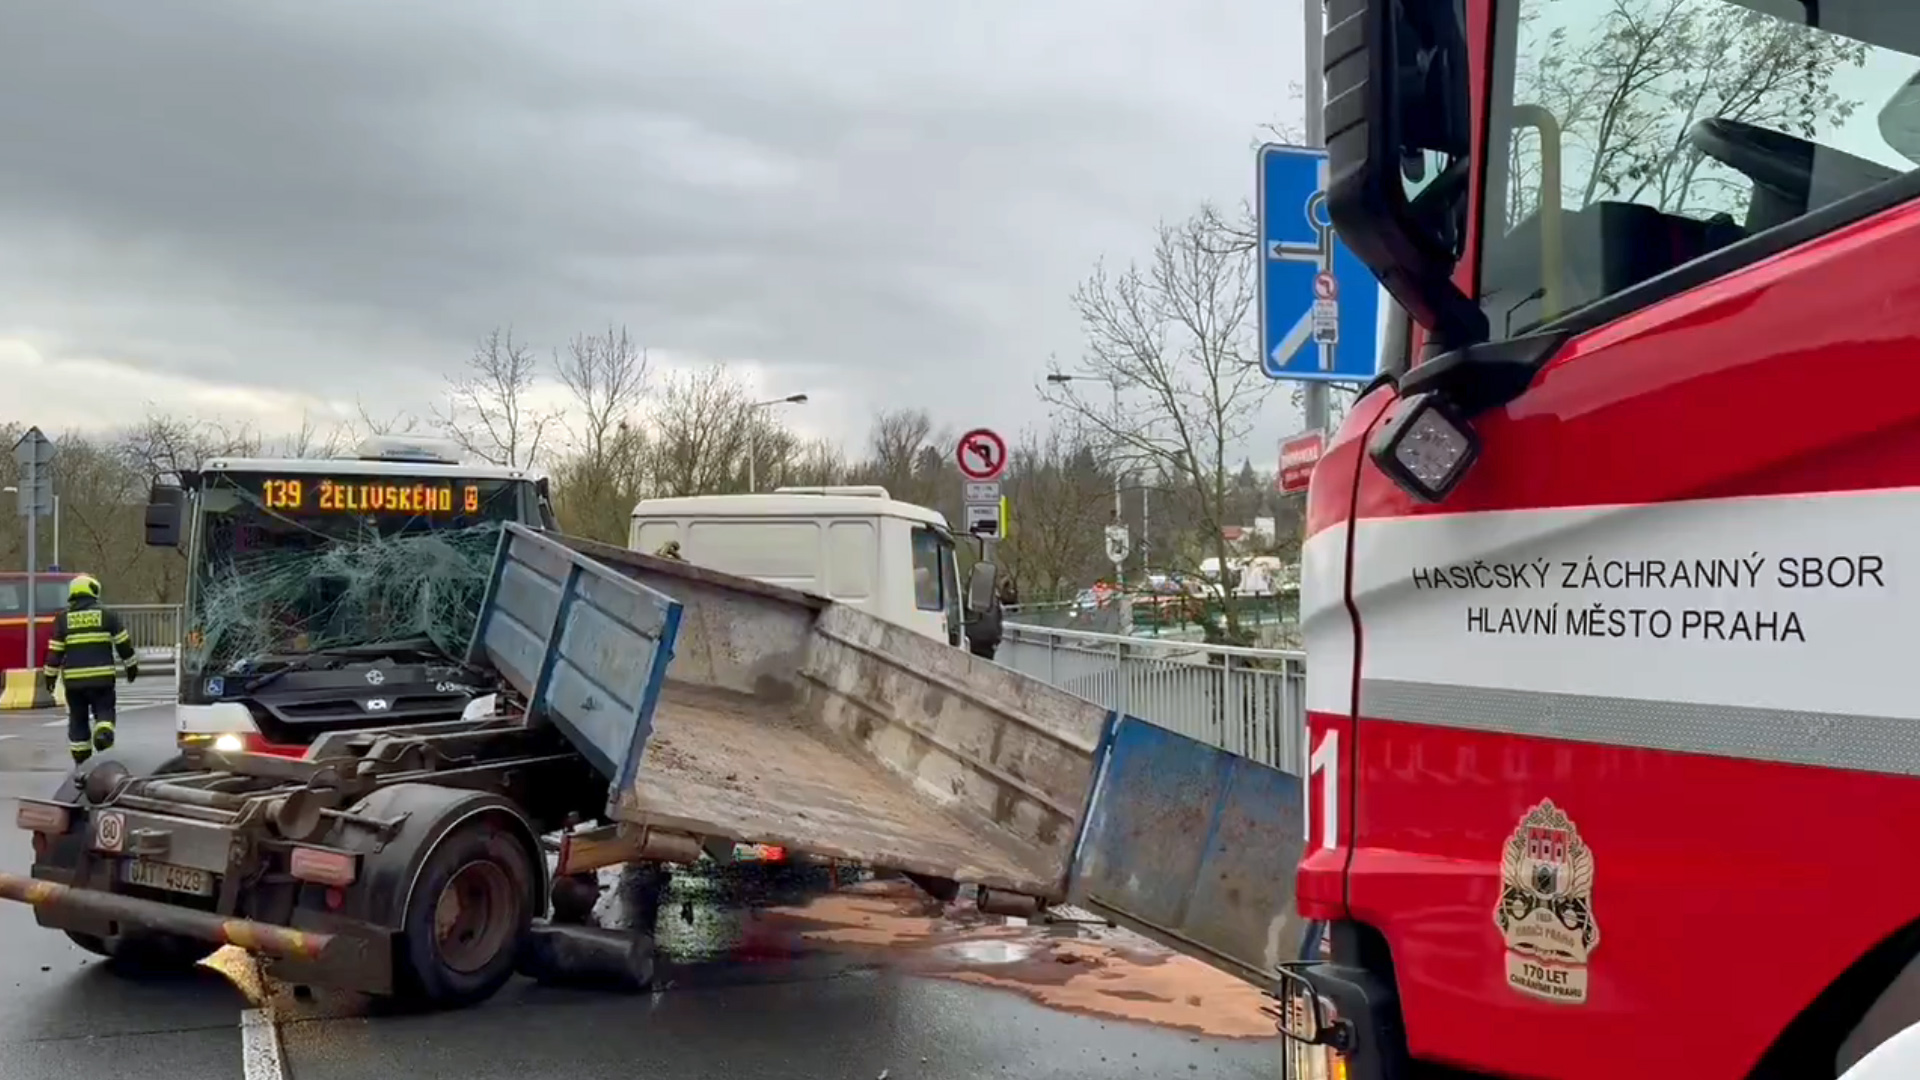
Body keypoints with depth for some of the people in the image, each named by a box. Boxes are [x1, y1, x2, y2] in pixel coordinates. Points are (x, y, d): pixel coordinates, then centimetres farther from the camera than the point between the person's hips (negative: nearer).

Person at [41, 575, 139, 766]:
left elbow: (55, 651, 3)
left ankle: (82, 762, 15)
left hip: (74, 679, 1)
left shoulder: (63, 619, 3)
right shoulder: (106, 615, 1)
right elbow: (123, 643, 4)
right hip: (102, 677, -1)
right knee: (104, 712, 8)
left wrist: (50, 675, 12)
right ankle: (103, 735, -23)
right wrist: (131, 665, 16)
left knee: (77, 719, 11)